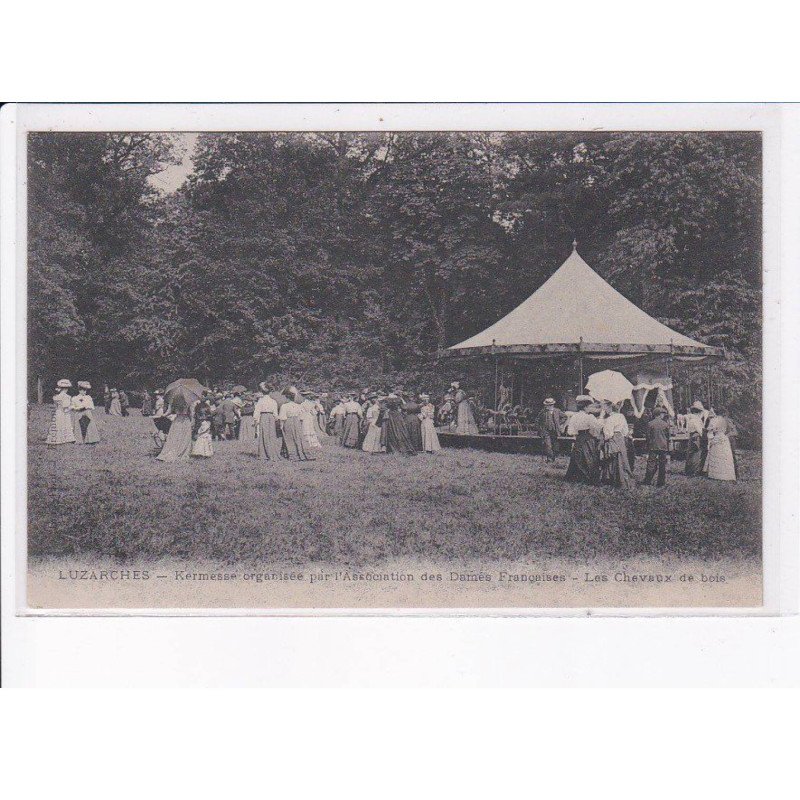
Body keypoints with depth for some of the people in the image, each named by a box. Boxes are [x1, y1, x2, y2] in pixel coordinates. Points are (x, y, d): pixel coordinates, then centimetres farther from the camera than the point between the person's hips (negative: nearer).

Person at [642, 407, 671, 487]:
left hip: (653, 447, 0)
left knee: (651, 465, 5)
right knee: (662, 466, 7)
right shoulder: (665, 424, -2)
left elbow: (647, 436, 1)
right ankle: (661, 482, 9)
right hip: (664, 447, 0)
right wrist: (668, 451, 12)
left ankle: (647, 481, 6)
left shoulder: (650, 424, -4)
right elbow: (668, 437, 4)